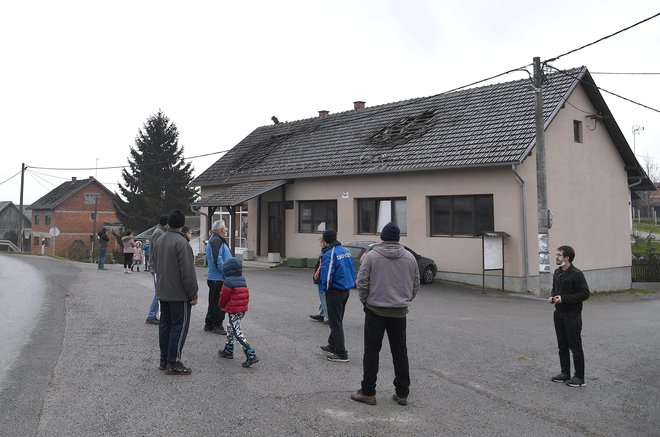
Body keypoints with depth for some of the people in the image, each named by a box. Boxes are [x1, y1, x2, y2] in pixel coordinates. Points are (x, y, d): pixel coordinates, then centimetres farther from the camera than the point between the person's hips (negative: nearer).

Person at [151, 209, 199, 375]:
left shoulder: (160, 240, 10)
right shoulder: (181, 242, -19)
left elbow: (154, 261, 20)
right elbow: (188, 271, -21)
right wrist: (193, 294, -15)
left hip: (163, 292, 9)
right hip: (179, 293, -8)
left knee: (165, 324, 14)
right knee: (180, 326, -2)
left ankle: (164, 360, 21)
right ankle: (173, 363, 0)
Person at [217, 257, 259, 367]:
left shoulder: (228, 282, -17)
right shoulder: (242, 280, 8)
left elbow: (224, 296, -8)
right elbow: (246, 295, 14)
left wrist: (222, 306, 10)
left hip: (233, 311, -9)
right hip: (243, 309, 9)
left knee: (237, 333, -7)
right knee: (230, 328, 25)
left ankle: (251, 355, -15)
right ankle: (228, 350, 37)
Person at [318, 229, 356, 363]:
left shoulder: (329, 254, -19)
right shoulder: (346, 251, 6)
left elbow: (326, 276, -23)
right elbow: (352, 270, 11)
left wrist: (323, 289, -5)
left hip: (335, 292, -8)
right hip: (346, 291, 8)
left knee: (336, 323, 0)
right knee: (337, 321, 21)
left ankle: (341, 354, 3)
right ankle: (332, 346, 35)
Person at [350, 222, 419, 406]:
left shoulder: (371, 256, -8)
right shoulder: (409, 257, 3)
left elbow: (362, 283, -9)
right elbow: (415, 285, 7)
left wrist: (366, 302, 6)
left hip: (375, 310, -3)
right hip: (400, 312, 3)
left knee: (371, 352, 5)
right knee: (400, 352, 12)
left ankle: (368, 392, 10)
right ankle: (402, 393, 16)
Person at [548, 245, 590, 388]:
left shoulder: (576, 274, -15)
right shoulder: (557, 273, 11)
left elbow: (585, 293, -17)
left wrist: (564, 298, -21)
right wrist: (552, 297, 2)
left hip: (572, 315, -8)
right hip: (558, 314, 8)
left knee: (575, 346, 0)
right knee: (562, 345, 14)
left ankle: (579, 377, 10)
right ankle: (565, 373, 25)